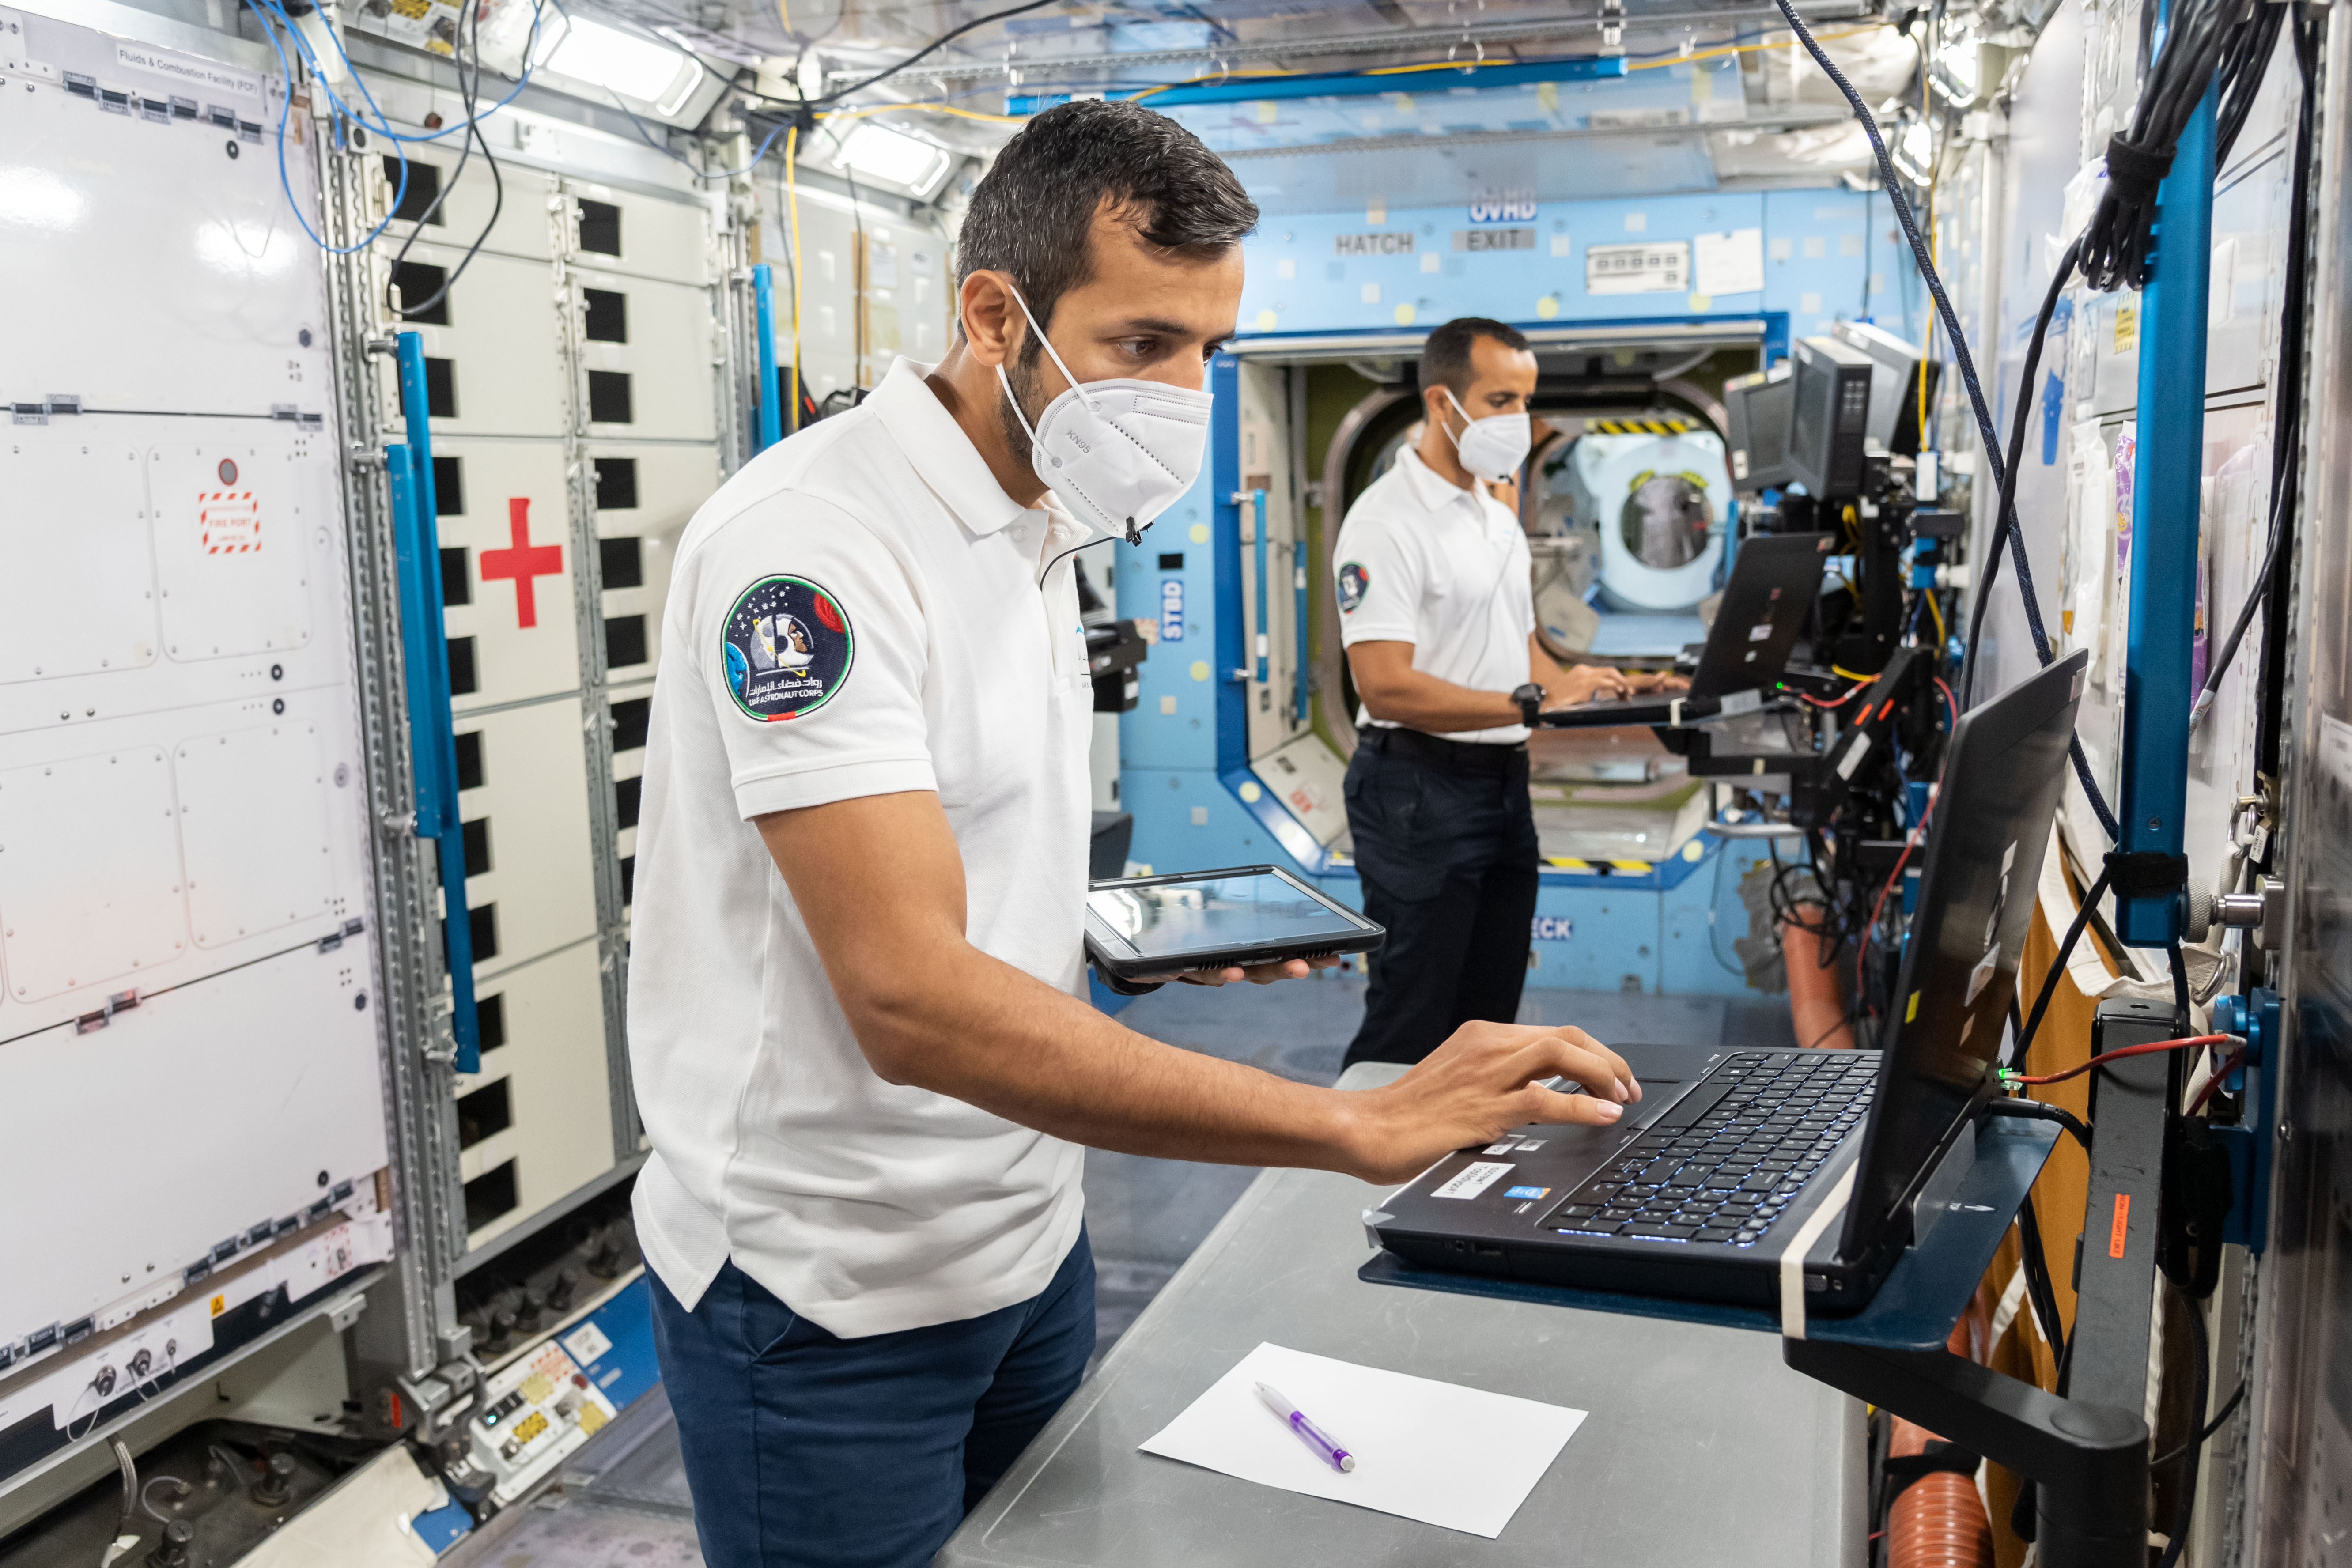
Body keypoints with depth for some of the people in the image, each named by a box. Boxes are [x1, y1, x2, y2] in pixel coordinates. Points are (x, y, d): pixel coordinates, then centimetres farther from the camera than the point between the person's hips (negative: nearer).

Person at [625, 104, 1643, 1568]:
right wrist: (1362, 1127, -32)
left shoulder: (1037, 534, 6)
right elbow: (910, 997, -31)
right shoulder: (812, 542, -22)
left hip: (1026, 1238, 8)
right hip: (834, 1298, -7)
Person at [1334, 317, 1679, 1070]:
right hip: (1421, 788, -9)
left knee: (1488, 1021, 14)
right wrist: (1533, 702, -26)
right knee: (1409, 1032, -4)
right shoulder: (1388, 520, -14)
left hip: (1504, 784, 9)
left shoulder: (1499, 517, 17)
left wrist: (1604, 689, 4)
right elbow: (1385, 687, -23)